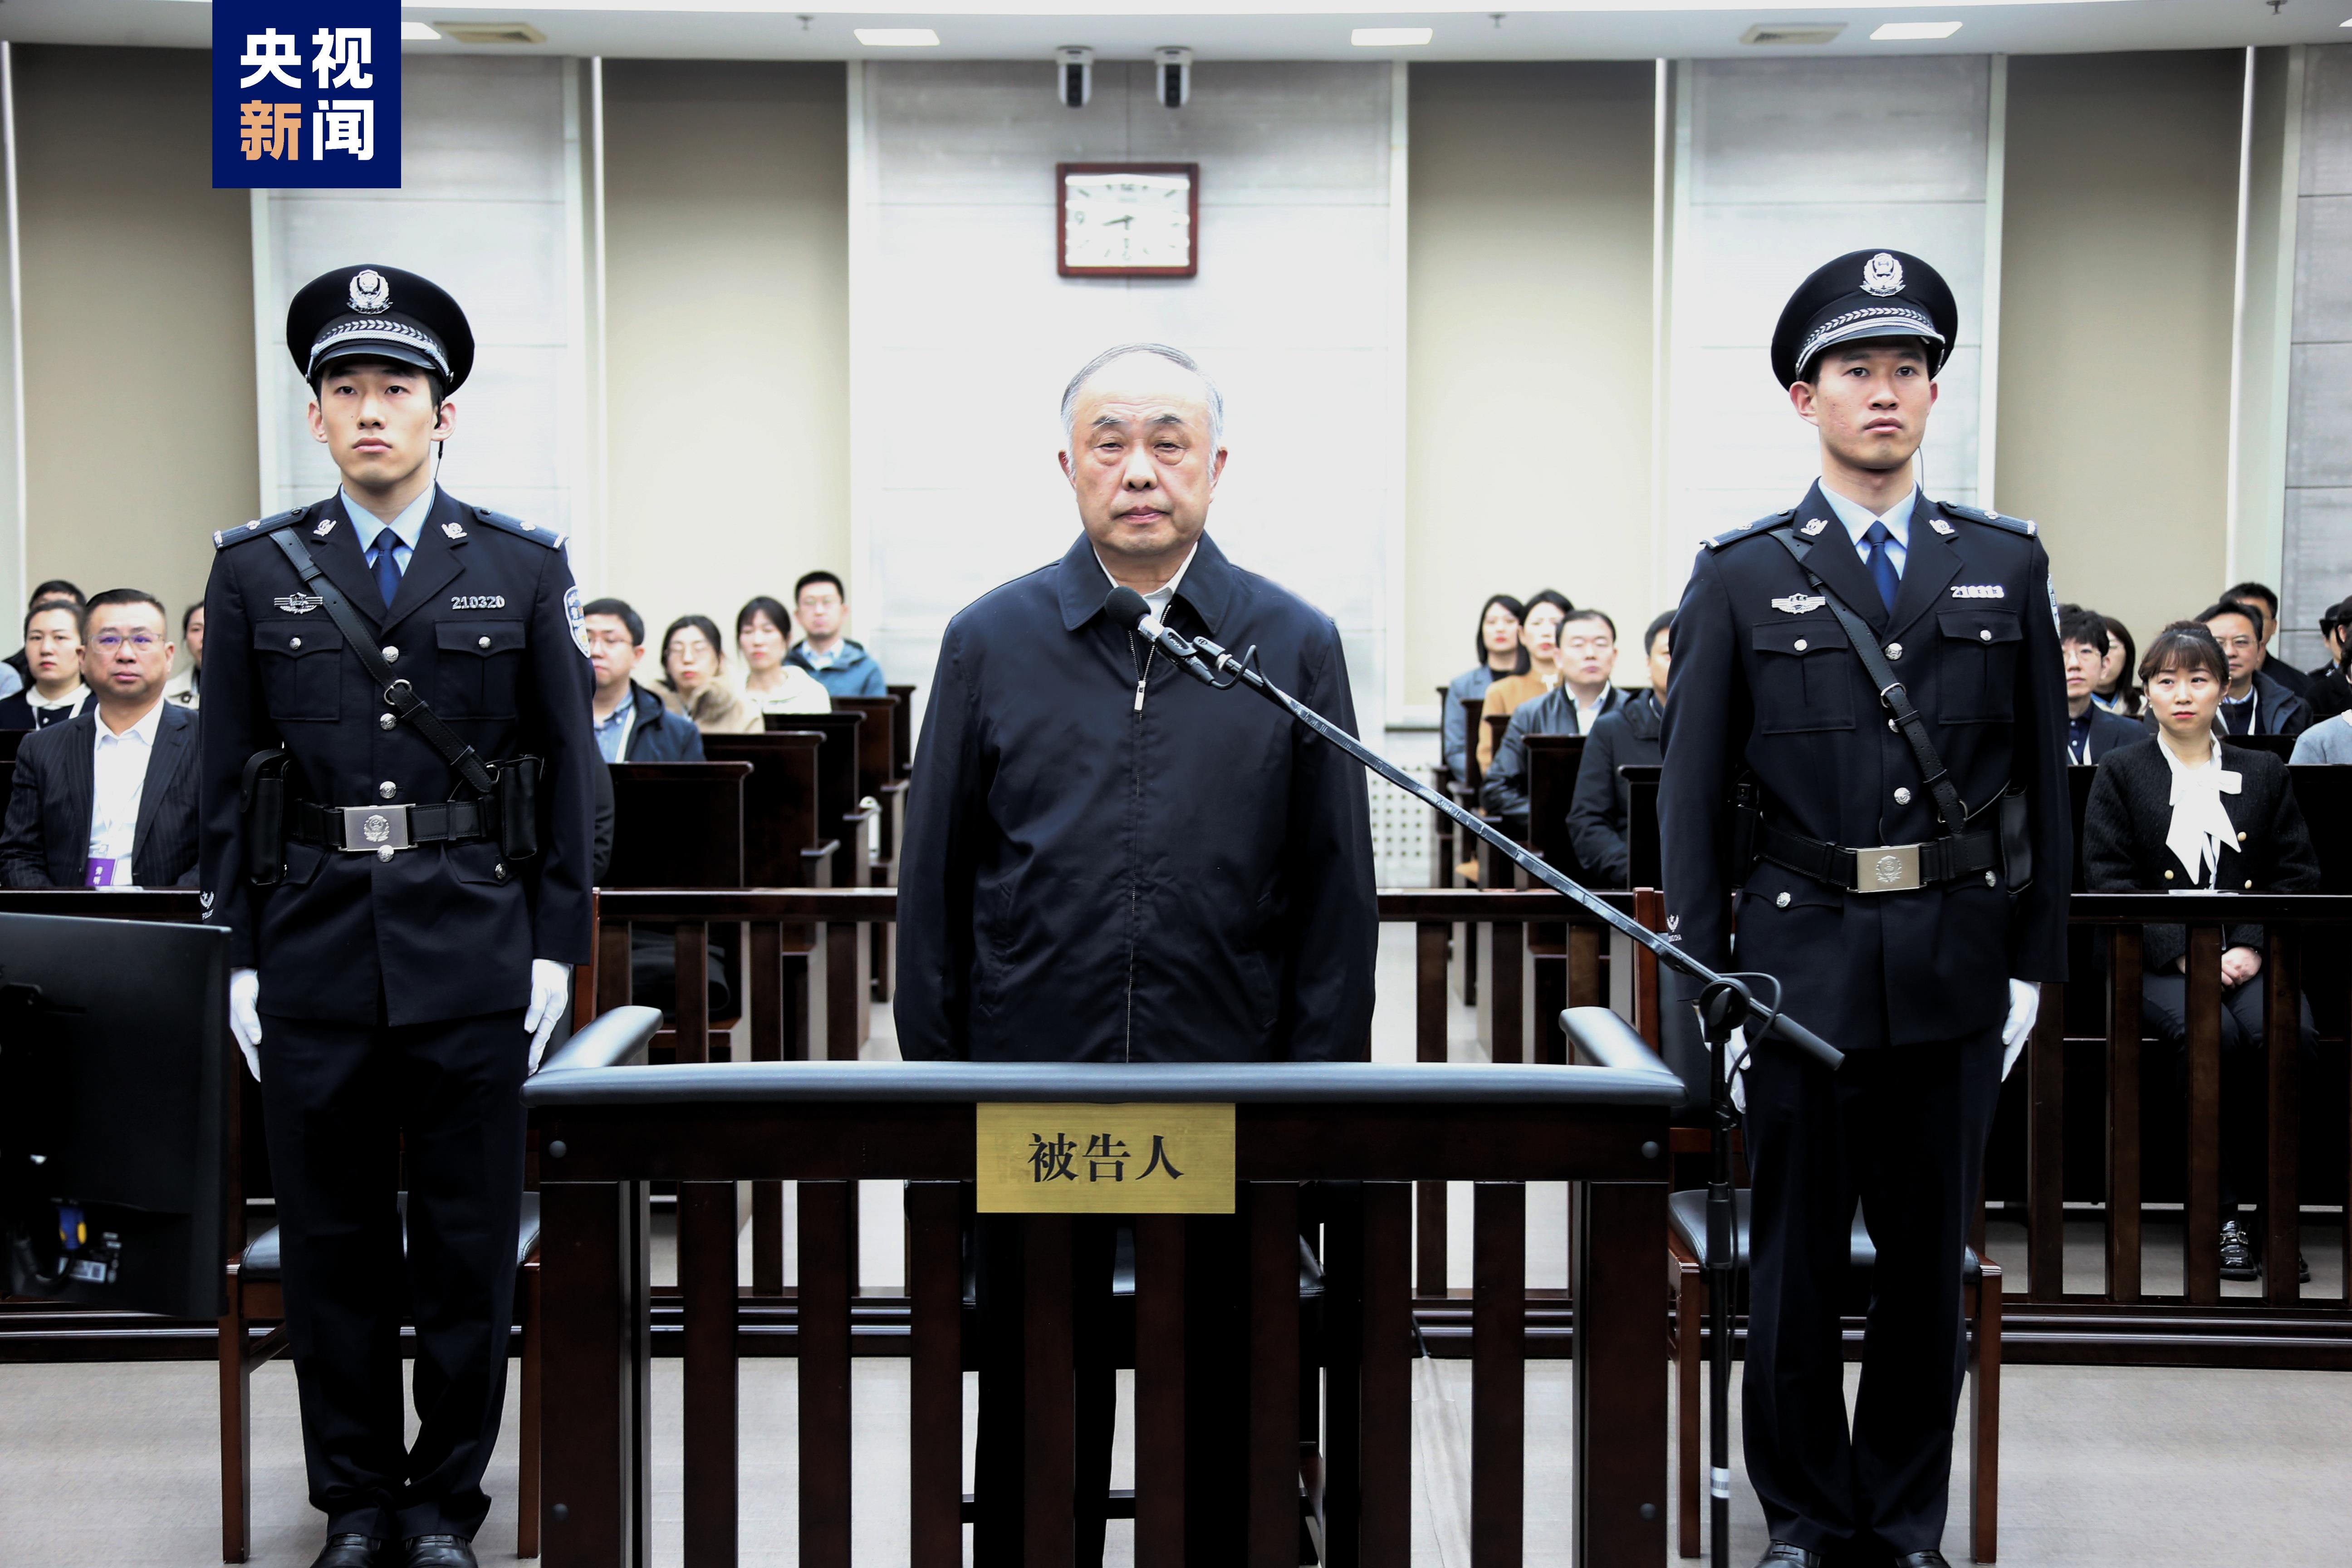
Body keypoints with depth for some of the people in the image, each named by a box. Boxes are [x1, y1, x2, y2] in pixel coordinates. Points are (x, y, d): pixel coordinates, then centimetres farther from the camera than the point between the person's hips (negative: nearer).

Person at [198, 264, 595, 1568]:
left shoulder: (523, 570, 3)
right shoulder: (255, 572, 5)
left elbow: (567, 771, 5)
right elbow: (227, 785, 7)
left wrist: (556, 947, 0)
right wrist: (238, 956, 2)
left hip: (473, 951, -1)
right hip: (313, 948, 1)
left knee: (468, 1238, 6)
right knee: (332, 1240, 8)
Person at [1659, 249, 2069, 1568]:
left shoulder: (2008, 568, 7)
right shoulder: (1740, 581, 1)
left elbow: (2045, 783, 8)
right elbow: (1693, 799, 0)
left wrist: (2034, 962, 4)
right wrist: (1703, 984, -4)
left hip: (1957, 968, 2)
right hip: (1801, 964, -2)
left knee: (1931, 1260, 11)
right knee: (1796, 1265, 8)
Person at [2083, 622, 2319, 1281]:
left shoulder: (2264, 773, 17)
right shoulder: (2121, 773, 10)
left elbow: (2298, 877, 10)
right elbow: (2110, 881, 0)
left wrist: (2253, 948, -9)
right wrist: (2182, 953, -13)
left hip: (2249, 958, 2)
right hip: (2157, 961, -2)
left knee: (2292, 1036, -31)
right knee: (2211, 1034, -33)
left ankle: (2268, 1199, -17)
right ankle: (2223, 1212, -21)